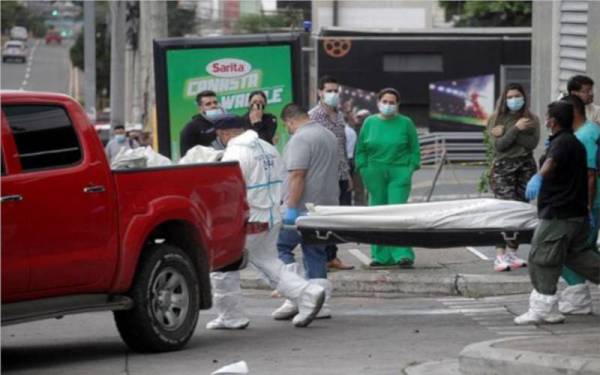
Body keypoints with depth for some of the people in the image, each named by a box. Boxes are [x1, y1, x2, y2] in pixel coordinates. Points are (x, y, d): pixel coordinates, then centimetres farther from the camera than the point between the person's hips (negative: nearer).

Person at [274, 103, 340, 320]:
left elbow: (297, 175, -20)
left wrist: (291, 208, -20)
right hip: (326, 205, 9)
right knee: (316, 255, 11)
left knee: (281, 247, -3)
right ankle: (321, 304, 9)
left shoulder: (300, 139, -13)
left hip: (302, 209, -9)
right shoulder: (328, 136, 18)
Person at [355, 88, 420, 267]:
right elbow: (360, 150, 14)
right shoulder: (370, 123, 10)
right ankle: (381, 256, 8)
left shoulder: (405, 123, 4)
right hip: (375, 176, 3)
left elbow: (415, 149, 8)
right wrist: (364, 169, 3)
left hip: (399, 174, -3)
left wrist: (411, 169, -3)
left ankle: (403, 255, -14)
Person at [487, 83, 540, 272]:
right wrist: (516, 129, -16)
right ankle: (500, 255, -17)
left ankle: (513, 253, 11)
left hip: (526, 166, 3)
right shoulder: (495, 119, 4)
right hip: (503, 167, -3)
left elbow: (532, 143, -8)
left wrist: (505, 132, -12)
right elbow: (498, 145, -7)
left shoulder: (532, 119, 7)